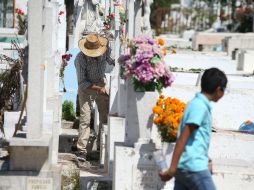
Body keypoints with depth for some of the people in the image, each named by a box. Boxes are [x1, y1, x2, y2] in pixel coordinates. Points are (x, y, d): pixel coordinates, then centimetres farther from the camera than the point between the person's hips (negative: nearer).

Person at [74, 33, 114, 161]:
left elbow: (112, 61, 9)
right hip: (87, 88, -4)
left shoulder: (105, 50, -12)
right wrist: (98, 88, -28)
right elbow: (82, 82, -19)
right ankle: (82, 150, -13)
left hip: (102, 84, 4)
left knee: (106, 117, 5)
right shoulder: (80, 58, -23)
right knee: (85, 119, -13)